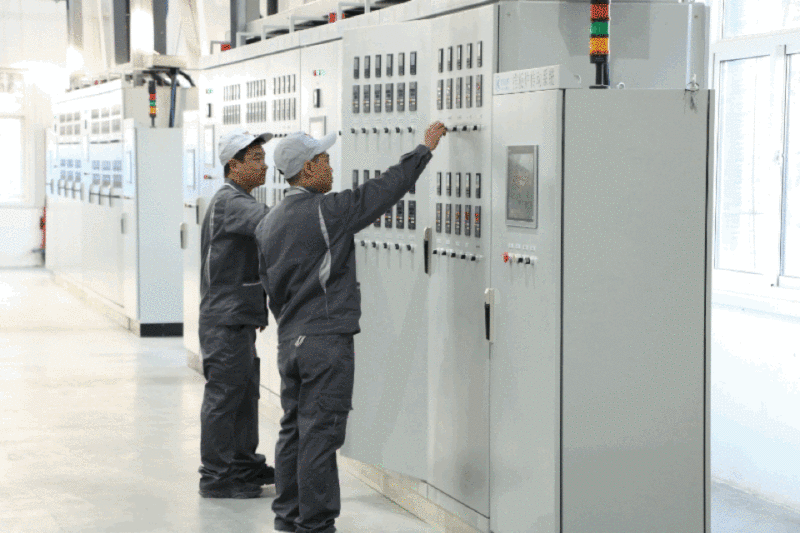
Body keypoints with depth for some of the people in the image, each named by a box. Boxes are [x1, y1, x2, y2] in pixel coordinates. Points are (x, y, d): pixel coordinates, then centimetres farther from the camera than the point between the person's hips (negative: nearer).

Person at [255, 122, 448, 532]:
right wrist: (426, 148, 2)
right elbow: (386, 189, -9)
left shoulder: (269, 223, 10)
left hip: (289, 340, 8)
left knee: (294, 429, 14)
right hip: (326, 340, -8)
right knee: (320, 434, -4)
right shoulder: (327, 211, -13)